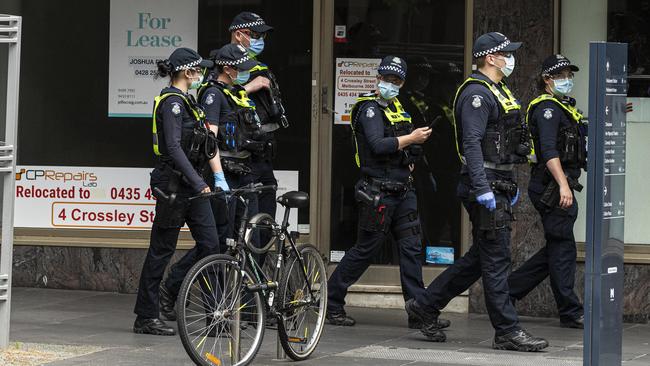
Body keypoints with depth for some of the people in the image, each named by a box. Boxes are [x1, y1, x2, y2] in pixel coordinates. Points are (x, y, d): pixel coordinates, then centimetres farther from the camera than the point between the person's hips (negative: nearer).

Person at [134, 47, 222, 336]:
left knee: (210, 243, 3)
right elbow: (173, 147, -23)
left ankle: (169, 290, 15)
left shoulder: (185, 101, 16)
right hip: (173, 182, -9)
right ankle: (146, 317, 4)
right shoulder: (172, 102, -14)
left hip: (190, 183, 10)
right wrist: (198, 182, -27)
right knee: (162, 248, -3)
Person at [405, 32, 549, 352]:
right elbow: (472, 144, -22)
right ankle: (507, 332, -3)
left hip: (498, 187, 10)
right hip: (486, 188, -10)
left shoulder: (499, 92, 20)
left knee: (480, 257, 14)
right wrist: (482, 189, -28)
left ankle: (426, 305, 22)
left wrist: (510, 185, 26)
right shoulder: (477, 94, -13)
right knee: (496, 259, -6)